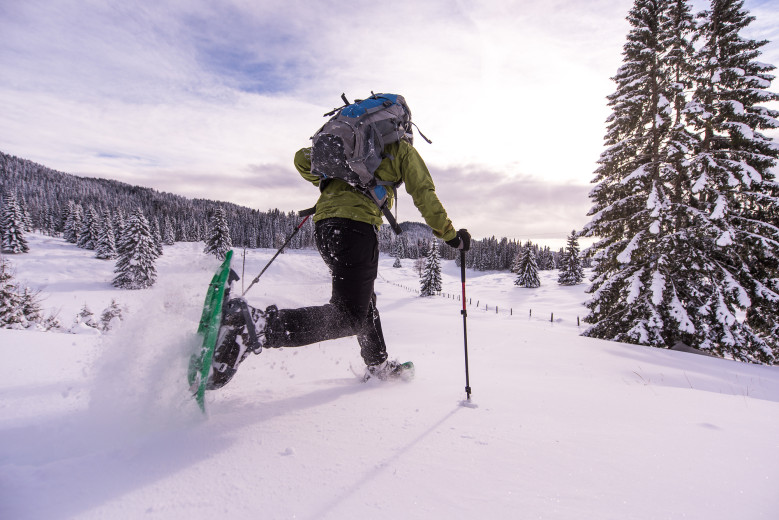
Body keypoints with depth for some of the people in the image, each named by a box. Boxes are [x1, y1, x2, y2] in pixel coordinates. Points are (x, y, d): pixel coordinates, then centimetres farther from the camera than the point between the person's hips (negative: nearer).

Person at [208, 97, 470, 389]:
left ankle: (378, 365, 33)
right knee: (348, 317, -11)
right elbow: (425, 195, 6)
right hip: (355, 225, -8)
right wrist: (451, 235, 14)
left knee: (364, 300, 22)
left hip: (323, 226, 8)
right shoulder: (402, 149, 14)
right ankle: (252, 325, -28)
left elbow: (303, 159, 25)